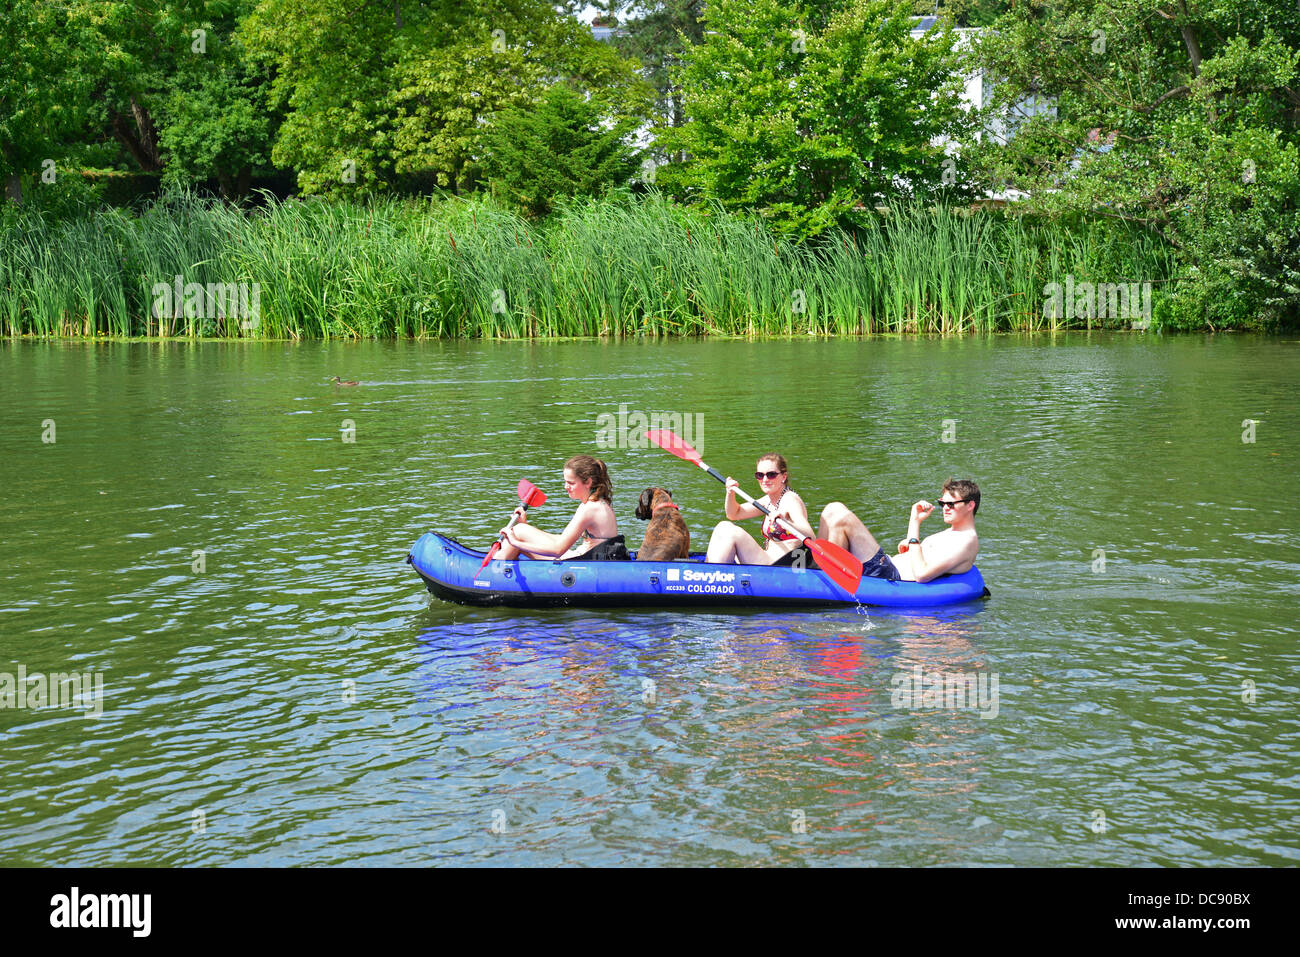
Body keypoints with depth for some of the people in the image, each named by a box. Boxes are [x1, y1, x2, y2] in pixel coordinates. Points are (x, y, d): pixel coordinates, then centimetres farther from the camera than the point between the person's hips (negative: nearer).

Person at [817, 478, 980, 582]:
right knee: (833, 509, 6)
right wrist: (909, 544, 7)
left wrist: (915, 524, -16)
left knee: (840, 518, -20)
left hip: (892, 576, -10)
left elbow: (922, 574, -22)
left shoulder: (968, 541, -10)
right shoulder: (951, 532, 22)